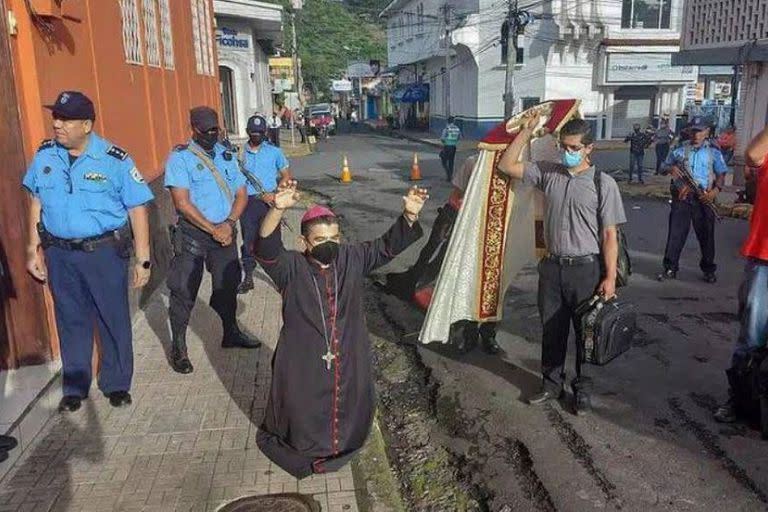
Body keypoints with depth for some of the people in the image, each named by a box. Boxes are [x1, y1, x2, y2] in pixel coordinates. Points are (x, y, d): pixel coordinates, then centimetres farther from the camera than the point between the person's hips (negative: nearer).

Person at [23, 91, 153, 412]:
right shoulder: (44, 155, 2)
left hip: (104, 251, -3)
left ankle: (116, 385, 26)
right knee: (70, 321, 14)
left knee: (113, 319, 8)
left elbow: (137, 209, -9)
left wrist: (142, 258, -10)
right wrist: (34, 249, 11)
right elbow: (36, 202, 12)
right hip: (59, 252, 4)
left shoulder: (114, 160, -11)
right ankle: (74, 387, 30)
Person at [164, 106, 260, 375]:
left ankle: (231, 333, 35)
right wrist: (213, 230, -15)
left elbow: (241, 194, 8)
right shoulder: (180, 157, -7)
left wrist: (228, 224, -8)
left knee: (228, 284, 16)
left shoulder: (226, 155, 10)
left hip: (224, 231, 5)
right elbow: (182, 203, -14)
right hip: (192, 234, -5)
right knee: (184, 291, -1)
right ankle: (178, 348, 12)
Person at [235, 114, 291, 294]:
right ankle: (247, 278, 20)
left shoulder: (274, 152, 2)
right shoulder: (239, 153, 4)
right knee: (248, 240, 8)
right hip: (247, 202, 1)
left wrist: (274, 195, -10)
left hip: (270, 202, -1)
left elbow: (286, 176, 4)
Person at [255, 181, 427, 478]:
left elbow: (388, 247, -7)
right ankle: (306, 452, 48)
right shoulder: (291, 268, -15)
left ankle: (343, 446, 53)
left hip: (349, 364, 3)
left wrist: (409, 216, -26)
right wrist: (278, 209, -51)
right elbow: (266, 250, -32)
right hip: (303, 367, -3)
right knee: (302, 420, 15)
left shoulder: (352, 260, -4)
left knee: (351, 417, 21)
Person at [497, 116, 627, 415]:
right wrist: (527, 130, 1)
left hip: (586, 269, -3)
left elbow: (610, 235, -8)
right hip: (552, 266, 3)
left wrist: (610, 277, -12)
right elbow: (507, 165, 7)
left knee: (586, 330, 10)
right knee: (551, 329, 14)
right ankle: (552, 383, 31)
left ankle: (582, 388, 29)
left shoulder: (603, 183, -8)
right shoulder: (548, 173, 2)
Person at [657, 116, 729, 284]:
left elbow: (721, 174, 6)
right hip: (682, 197, 0)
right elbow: (664, 167, 12)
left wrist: (715, 190, -11)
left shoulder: (713, 152, 6)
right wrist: (671, 168, -11)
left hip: (703, 199, 0)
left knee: (706, 235, 7)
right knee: (675, 233, -2)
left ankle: (709, 270, 22)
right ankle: (670, 268, 5)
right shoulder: (680, 150, 7)